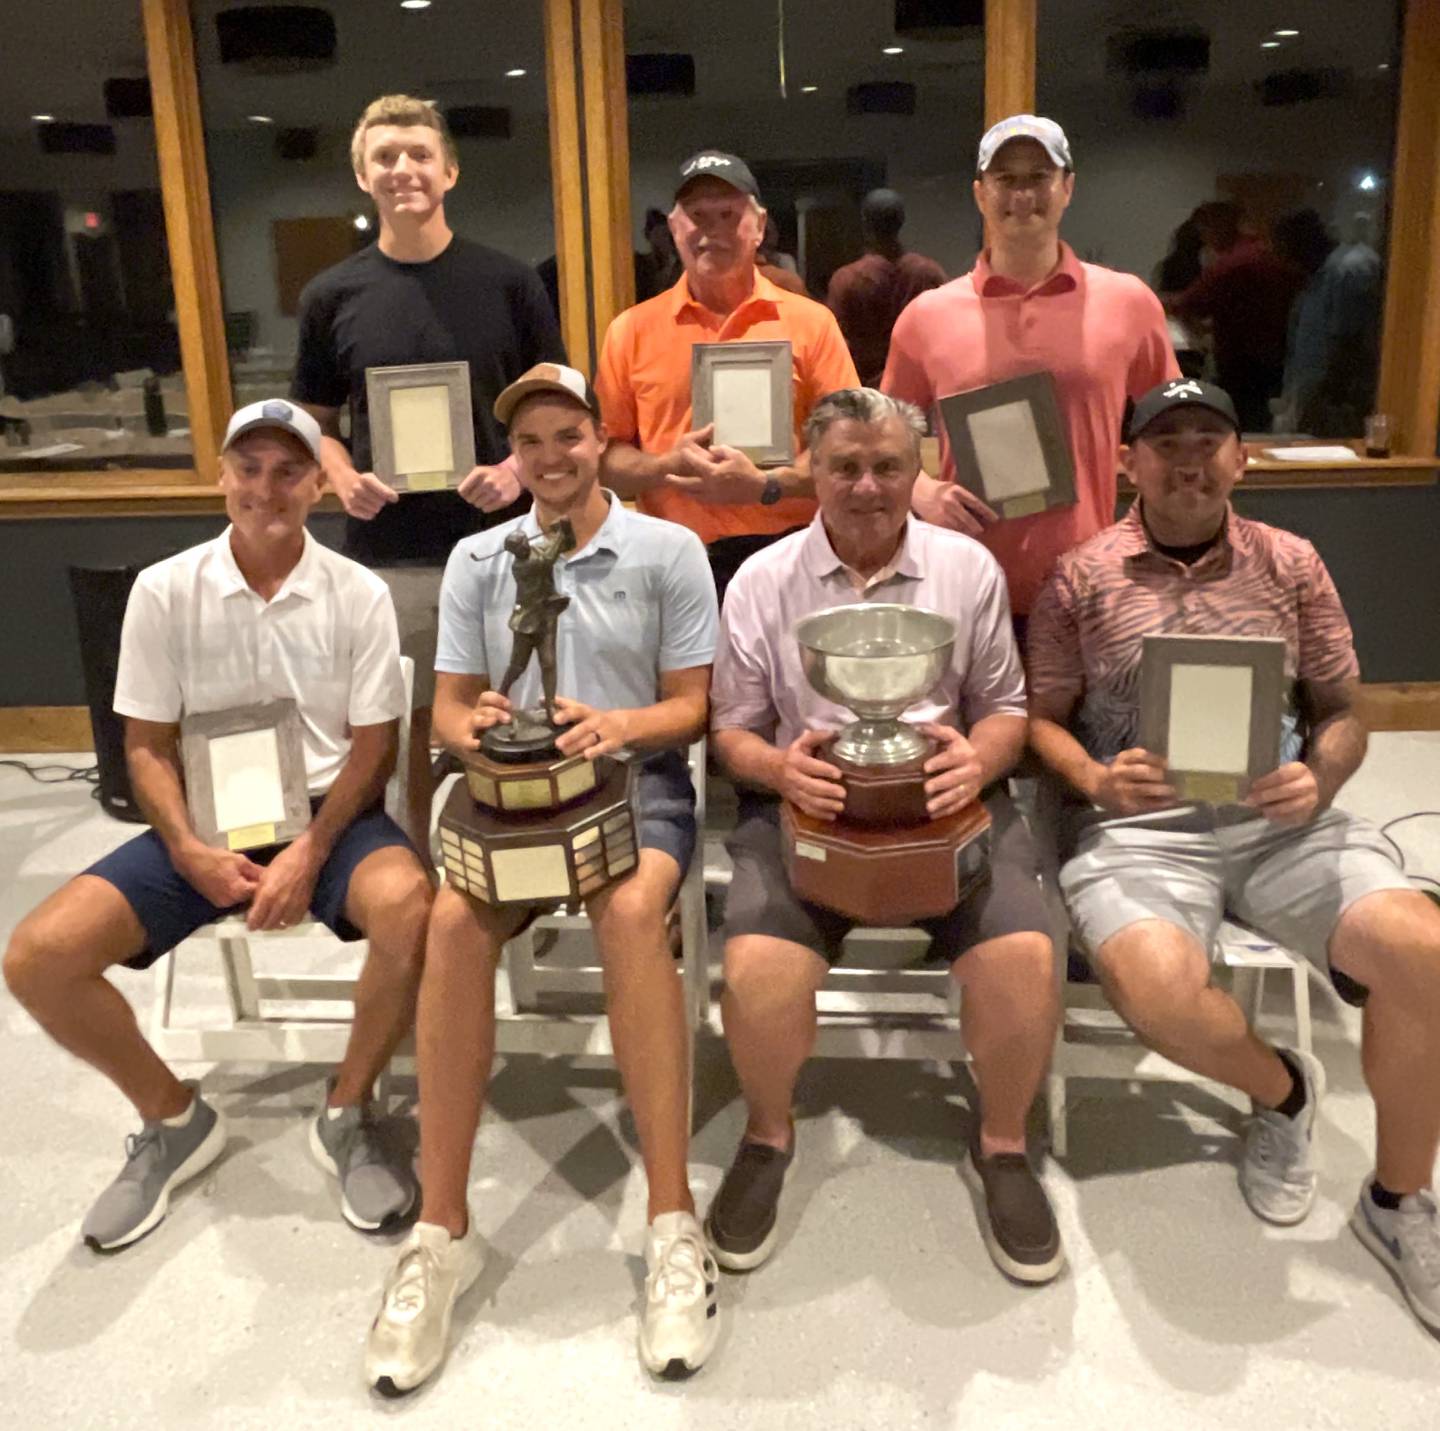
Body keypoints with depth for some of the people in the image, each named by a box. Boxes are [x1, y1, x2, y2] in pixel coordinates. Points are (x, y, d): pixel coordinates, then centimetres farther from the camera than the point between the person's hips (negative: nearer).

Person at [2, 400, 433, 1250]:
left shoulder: (359, 594, -4)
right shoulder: (164, 590, -1)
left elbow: (375, 746, -4)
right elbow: (147, 745, 2)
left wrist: (309, 853, -18)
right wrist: (191, 853, -15)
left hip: (329, 814, -2)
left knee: (408, 907, -35)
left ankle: (347, 1115, -7)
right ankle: (176, 1119, 9)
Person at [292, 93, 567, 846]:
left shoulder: (507, 281, 1)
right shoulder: (332, 295, 3)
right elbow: (312, 421, 11)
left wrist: (518, 467, -14)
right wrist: (343, 478, -10)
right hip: (385, 555, 1)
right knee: (405, 726, 11)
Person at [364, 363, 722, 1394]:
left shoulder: (669, 550, 5)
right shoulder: (477, 561, 13)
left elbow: (693, 707, 3)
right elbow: (448, 706, 11)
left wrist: (619, 725, -19)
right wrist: (472, 725, -14)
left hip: (636, 779, -2)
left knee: (630, 911, -36)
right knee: (453, 921, -30)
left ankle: (674, 1224, -28)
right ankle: (443, 1231, -21)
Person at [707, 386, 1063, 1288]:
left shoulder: (969, 568, 8)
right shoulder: (762, 581, 7)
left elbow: (1006, 707, 13)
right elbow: (733, 730, 9)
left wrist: (981, 759, -10)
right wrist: (779, 767, -14)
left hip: (946, 801, 1)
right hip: (806, 800, 0)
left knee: (1024, 955, -24)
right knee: (757, 966, -26)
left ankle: (1002, 1144, 6)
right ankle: (769, 1136, 7)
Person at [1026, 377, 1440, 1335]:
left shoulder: (1292, 565, 13)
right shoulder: (1082, 578, 8)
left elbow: (1343, 715, 16)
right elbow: (1042, 718, 9)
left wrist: (1320, 780, -6)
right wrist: (1096, 780, -10)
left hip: (1280, 818, 2)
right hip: (1140, 826, -2)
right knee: (1158, 988, -33)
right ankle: (1282, 1090, 6)